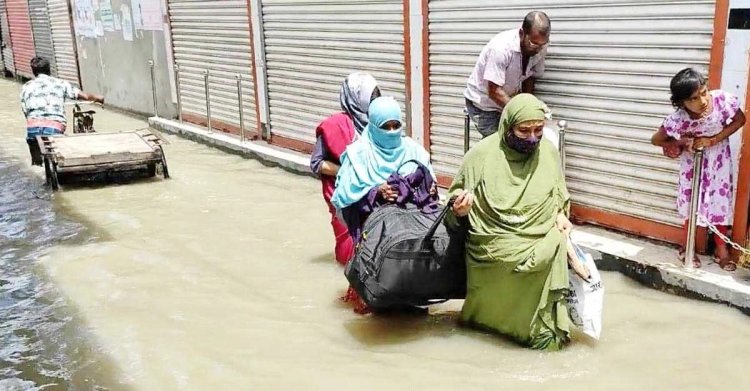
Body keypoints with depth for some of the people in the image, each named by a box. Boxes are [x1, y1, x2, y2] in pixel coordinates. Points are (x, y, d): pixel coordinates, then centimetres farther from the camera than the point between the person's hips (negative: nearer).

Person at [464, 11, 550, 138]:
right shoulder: (501, 48, -32)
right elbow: (494, 92, -30)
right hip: (483, 103, -5)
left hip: (508, 101, 5)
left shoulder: (540, 48, -14)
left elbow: (530, 78, 2)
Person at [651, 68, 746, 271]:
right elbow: (656, 140, -15)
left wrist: (712, 140, -22)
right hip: (693, 162, -1)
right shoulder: (678, 119, -31)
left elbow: (740, 119, -12)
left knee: (721, 203, 10)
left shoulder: (722, 99, -30)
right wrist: (681, 143, -28)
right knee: (692, 204, 11)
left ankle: (721, 250, 29)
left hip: (719, 160, 2)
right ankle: (687, 248, 31)